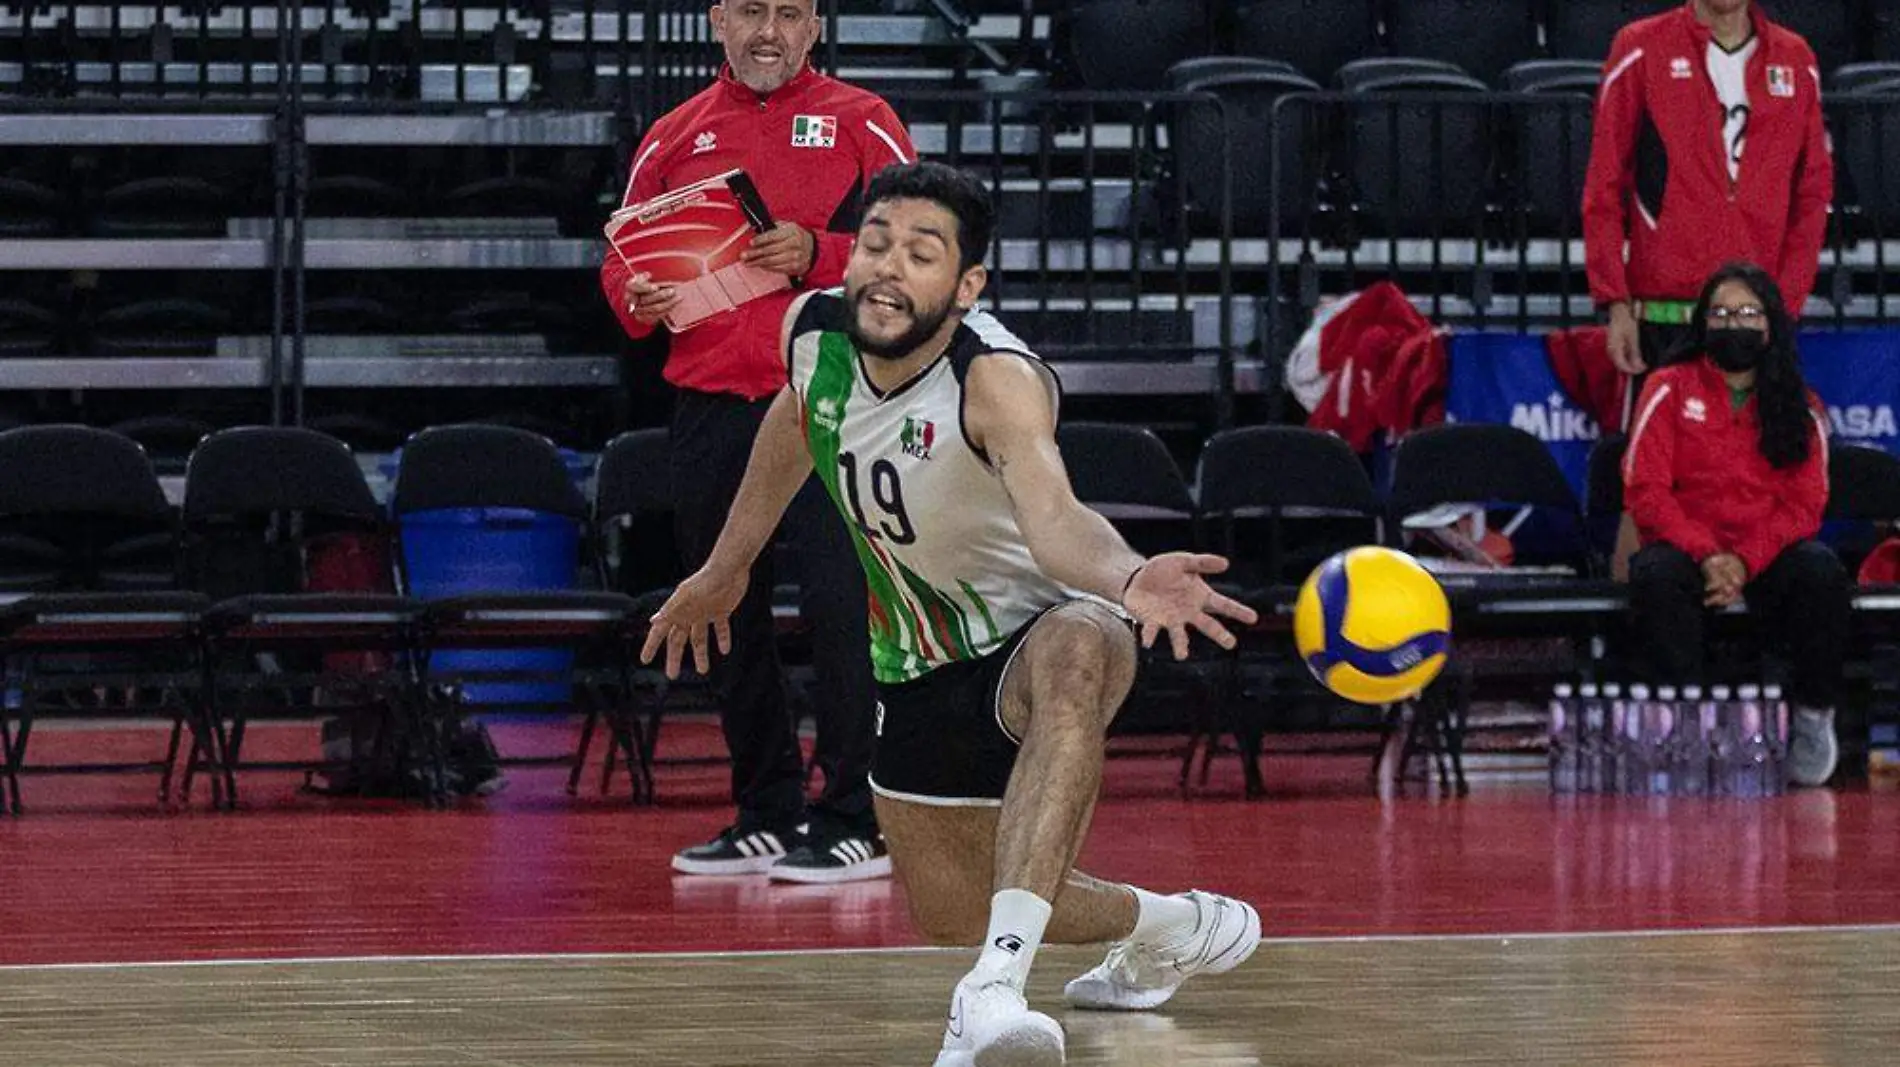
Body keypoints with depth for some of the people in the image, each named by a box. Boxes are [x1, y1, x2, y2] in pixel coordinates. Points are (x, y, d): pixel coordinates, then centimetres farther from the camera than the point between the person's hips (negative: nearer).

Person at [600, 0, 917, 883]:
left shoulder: (859, 123, 4)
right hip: (709, 406, 5)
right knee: (727, 616, 8)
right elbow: (622, 259, 19)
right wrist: (637, 301, -3)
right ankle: (766, 816, 19)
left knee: (839, 605, -11)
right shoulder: (674, 138, 15)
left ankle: (854, 824, -6)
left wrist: (817, 254, -17)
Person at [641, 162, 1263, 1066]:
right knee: (947, 910, 15)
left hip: (1028, 634, -7)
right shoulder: (812, 332, -13)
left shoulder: (997, 380, -33)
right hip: (917, 669, 7)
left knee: (1075, 656, -44)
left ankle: (997, 987, -53)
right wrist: (727, 567, 24)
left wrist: (1128, 580, -74)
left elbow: (1053, 518, -52)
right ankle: (1170, 929, 44)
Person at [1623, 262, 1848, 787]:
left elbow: (1803, 506, 2)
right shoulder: (1670, 390, 7)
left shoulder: (1801, 408, 11)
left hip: (1767, 561, 1)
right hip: (1684, 550, -1)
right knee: (1655, 574, -36)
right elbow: (1645, 489, -3)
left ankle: (1813, 718, -17)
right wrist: (1706, 556, -18)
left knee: (1821, 571, -32)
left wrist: (1744, 562, -16)